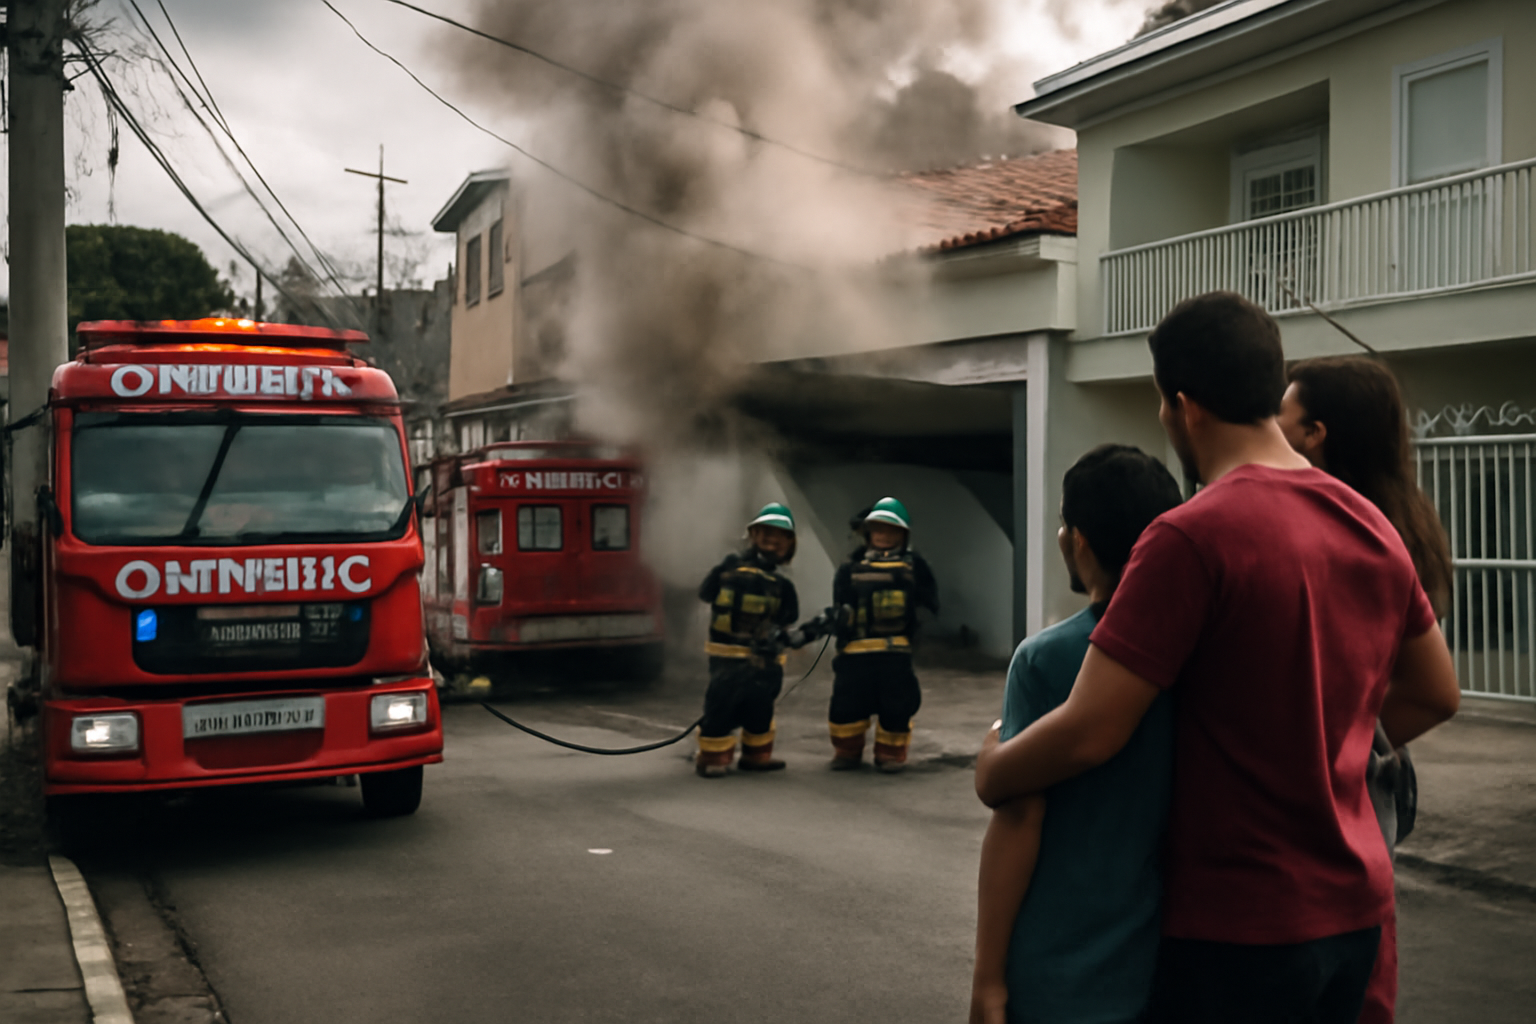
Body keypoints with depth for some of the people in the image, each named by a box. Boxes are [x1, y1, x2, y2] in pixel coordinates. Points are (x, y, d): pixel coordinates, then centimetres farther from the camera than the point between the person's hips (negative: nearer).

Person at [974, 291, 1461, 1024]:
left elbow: (1089, 733, -22)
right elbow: (1435, 694, 16)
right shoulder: (1373, 529, 3)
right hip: (1354, 908, 7)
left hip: (1238, 926, -7)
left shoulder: (1191, 537, -21)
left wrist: (991, 771, -4)